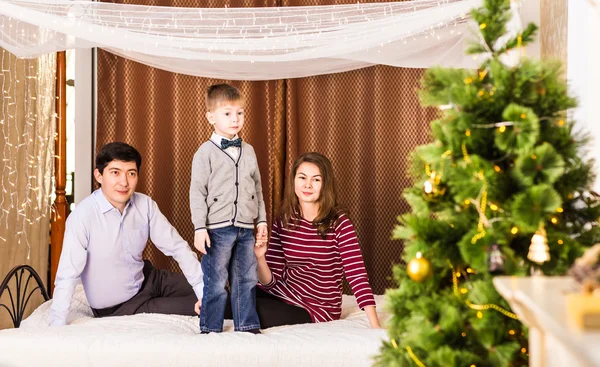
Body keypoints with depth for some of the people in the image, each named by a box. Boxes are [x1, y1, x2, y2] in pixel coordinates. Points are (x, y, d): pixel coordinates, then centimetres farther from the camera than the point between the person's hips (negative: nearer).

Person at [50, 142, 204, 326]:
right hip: (117, 308, -5)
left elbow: (177, 246, -9)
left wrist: (204, 291, -18)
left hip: (147, 280, 5)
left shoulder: (146, 205, -11)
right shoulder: (82, 216, -27)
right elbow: (67, 277, -30)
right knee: (194, 308, -13)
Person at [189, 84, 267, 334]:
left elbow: (257, 188, 19)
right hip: (218, 229, -5)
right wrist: (200, 228, -13)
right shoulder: (206, 152, -4)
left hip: (245, 229, 5)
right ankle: (210, 329, 10)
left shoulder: (248, 151, 12)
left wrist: (261, 219, 15)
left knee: (247, 280, 10)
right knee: (216, 283, -1)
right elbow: (197, 192, -7)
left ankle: (247, 326, 20)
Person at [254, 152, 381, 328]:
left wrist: (375, 326, -28)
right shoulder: (283, 221, 0)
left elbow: (356, 274, -19)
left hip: (316, 308, -4)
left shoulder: (339, 222, -12)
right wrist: (260, 258, -23)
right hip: (281, 295, 4)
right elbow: (271, 281, -1)